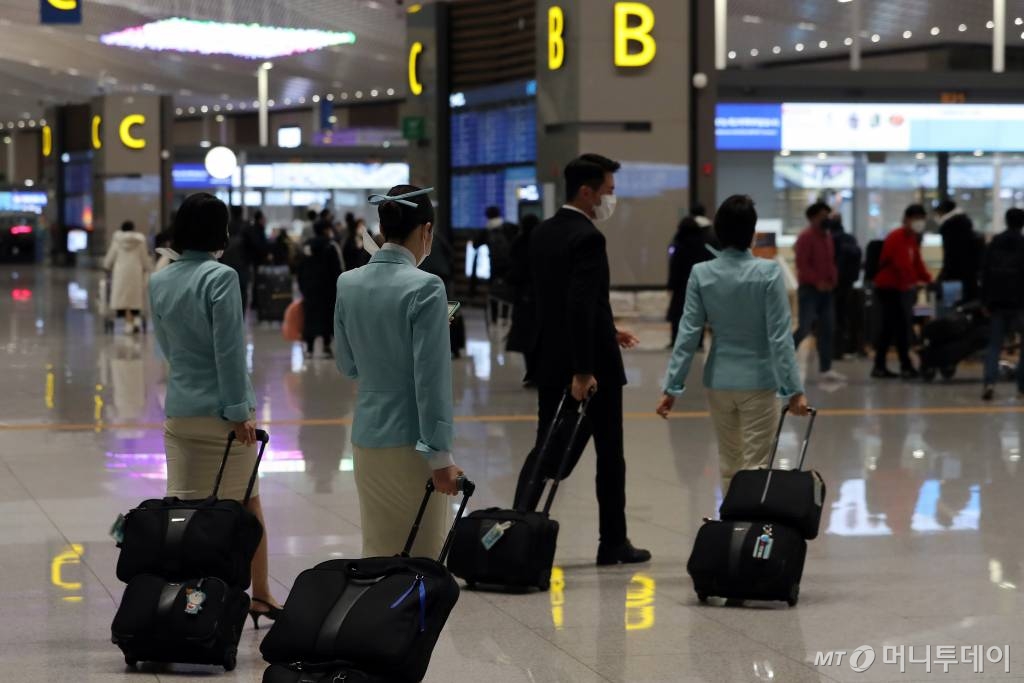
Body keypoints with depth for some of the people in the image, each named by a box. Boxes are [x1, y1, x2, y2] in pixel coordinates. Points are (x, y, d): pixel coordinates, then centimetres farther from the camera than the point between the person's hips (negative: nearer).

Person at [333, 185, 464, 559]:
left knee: (378, 552, 13)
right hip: (409, 442, -6)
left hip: (366, 436, 6)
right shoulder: (424, 287, -14)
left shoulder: (348, 283, 4)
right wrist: (440, 455, -13)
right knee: (421, 555, 3)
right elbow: (431, 377, -16)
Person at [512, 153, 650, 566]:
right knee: (609, 455, 7)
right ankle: (613, 544, 15)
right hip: (593, 365, -7)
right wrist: (583, 371, -25)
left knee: (547, 450, 9)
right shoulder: (587, 238, -17)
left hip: (550, 362, 7)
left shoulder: (543, 234, 10)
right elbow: (580, 306, -25)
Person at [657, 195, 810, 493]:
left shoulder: (701, 274, -5)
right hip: (757, 381, -3)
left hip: (719, 381, 3)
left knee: (729, 464, 17)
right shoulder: (768, 272, -13)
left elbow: (688, 333, -5)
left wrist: (672, 386, -1)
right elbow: (779, 336, -14)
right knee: (755, 466, 2)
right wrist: (794, 389, -10)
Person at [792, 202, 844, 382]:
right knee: (805, 328, -11)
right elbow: (802, 265, -18)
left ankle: (826, 369, 7)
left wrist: (833, 280, 4)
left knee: (828, 330, 4)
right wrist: (818, 282, -21)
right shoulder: (806, 237, -11)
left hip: (826, 290, 8)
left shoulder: (827, 236, 14)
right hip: (809, 289, -8)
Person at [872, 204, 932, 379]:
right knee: (901, 326, -10)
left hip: (901, 288, 10)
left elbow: (917, 263, 12)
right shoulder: (896, 238, -15)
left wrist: (928, 280, -1)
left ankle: (880, 367, 14)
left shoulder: (912, 239, 16)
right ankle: (906, 366, -9)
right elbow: (902, 263, -25)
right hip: (889, 288, -10)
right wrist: (913, 281, -32)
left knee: (889, 328, 11)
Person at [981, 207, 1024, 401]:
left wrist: (986, 302, 12)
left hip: (998, 303, 4)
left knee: (994, 345, 4)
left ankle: (990, 382, -16)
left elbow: (985, 274, 9)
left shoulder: (994, 244, 9)